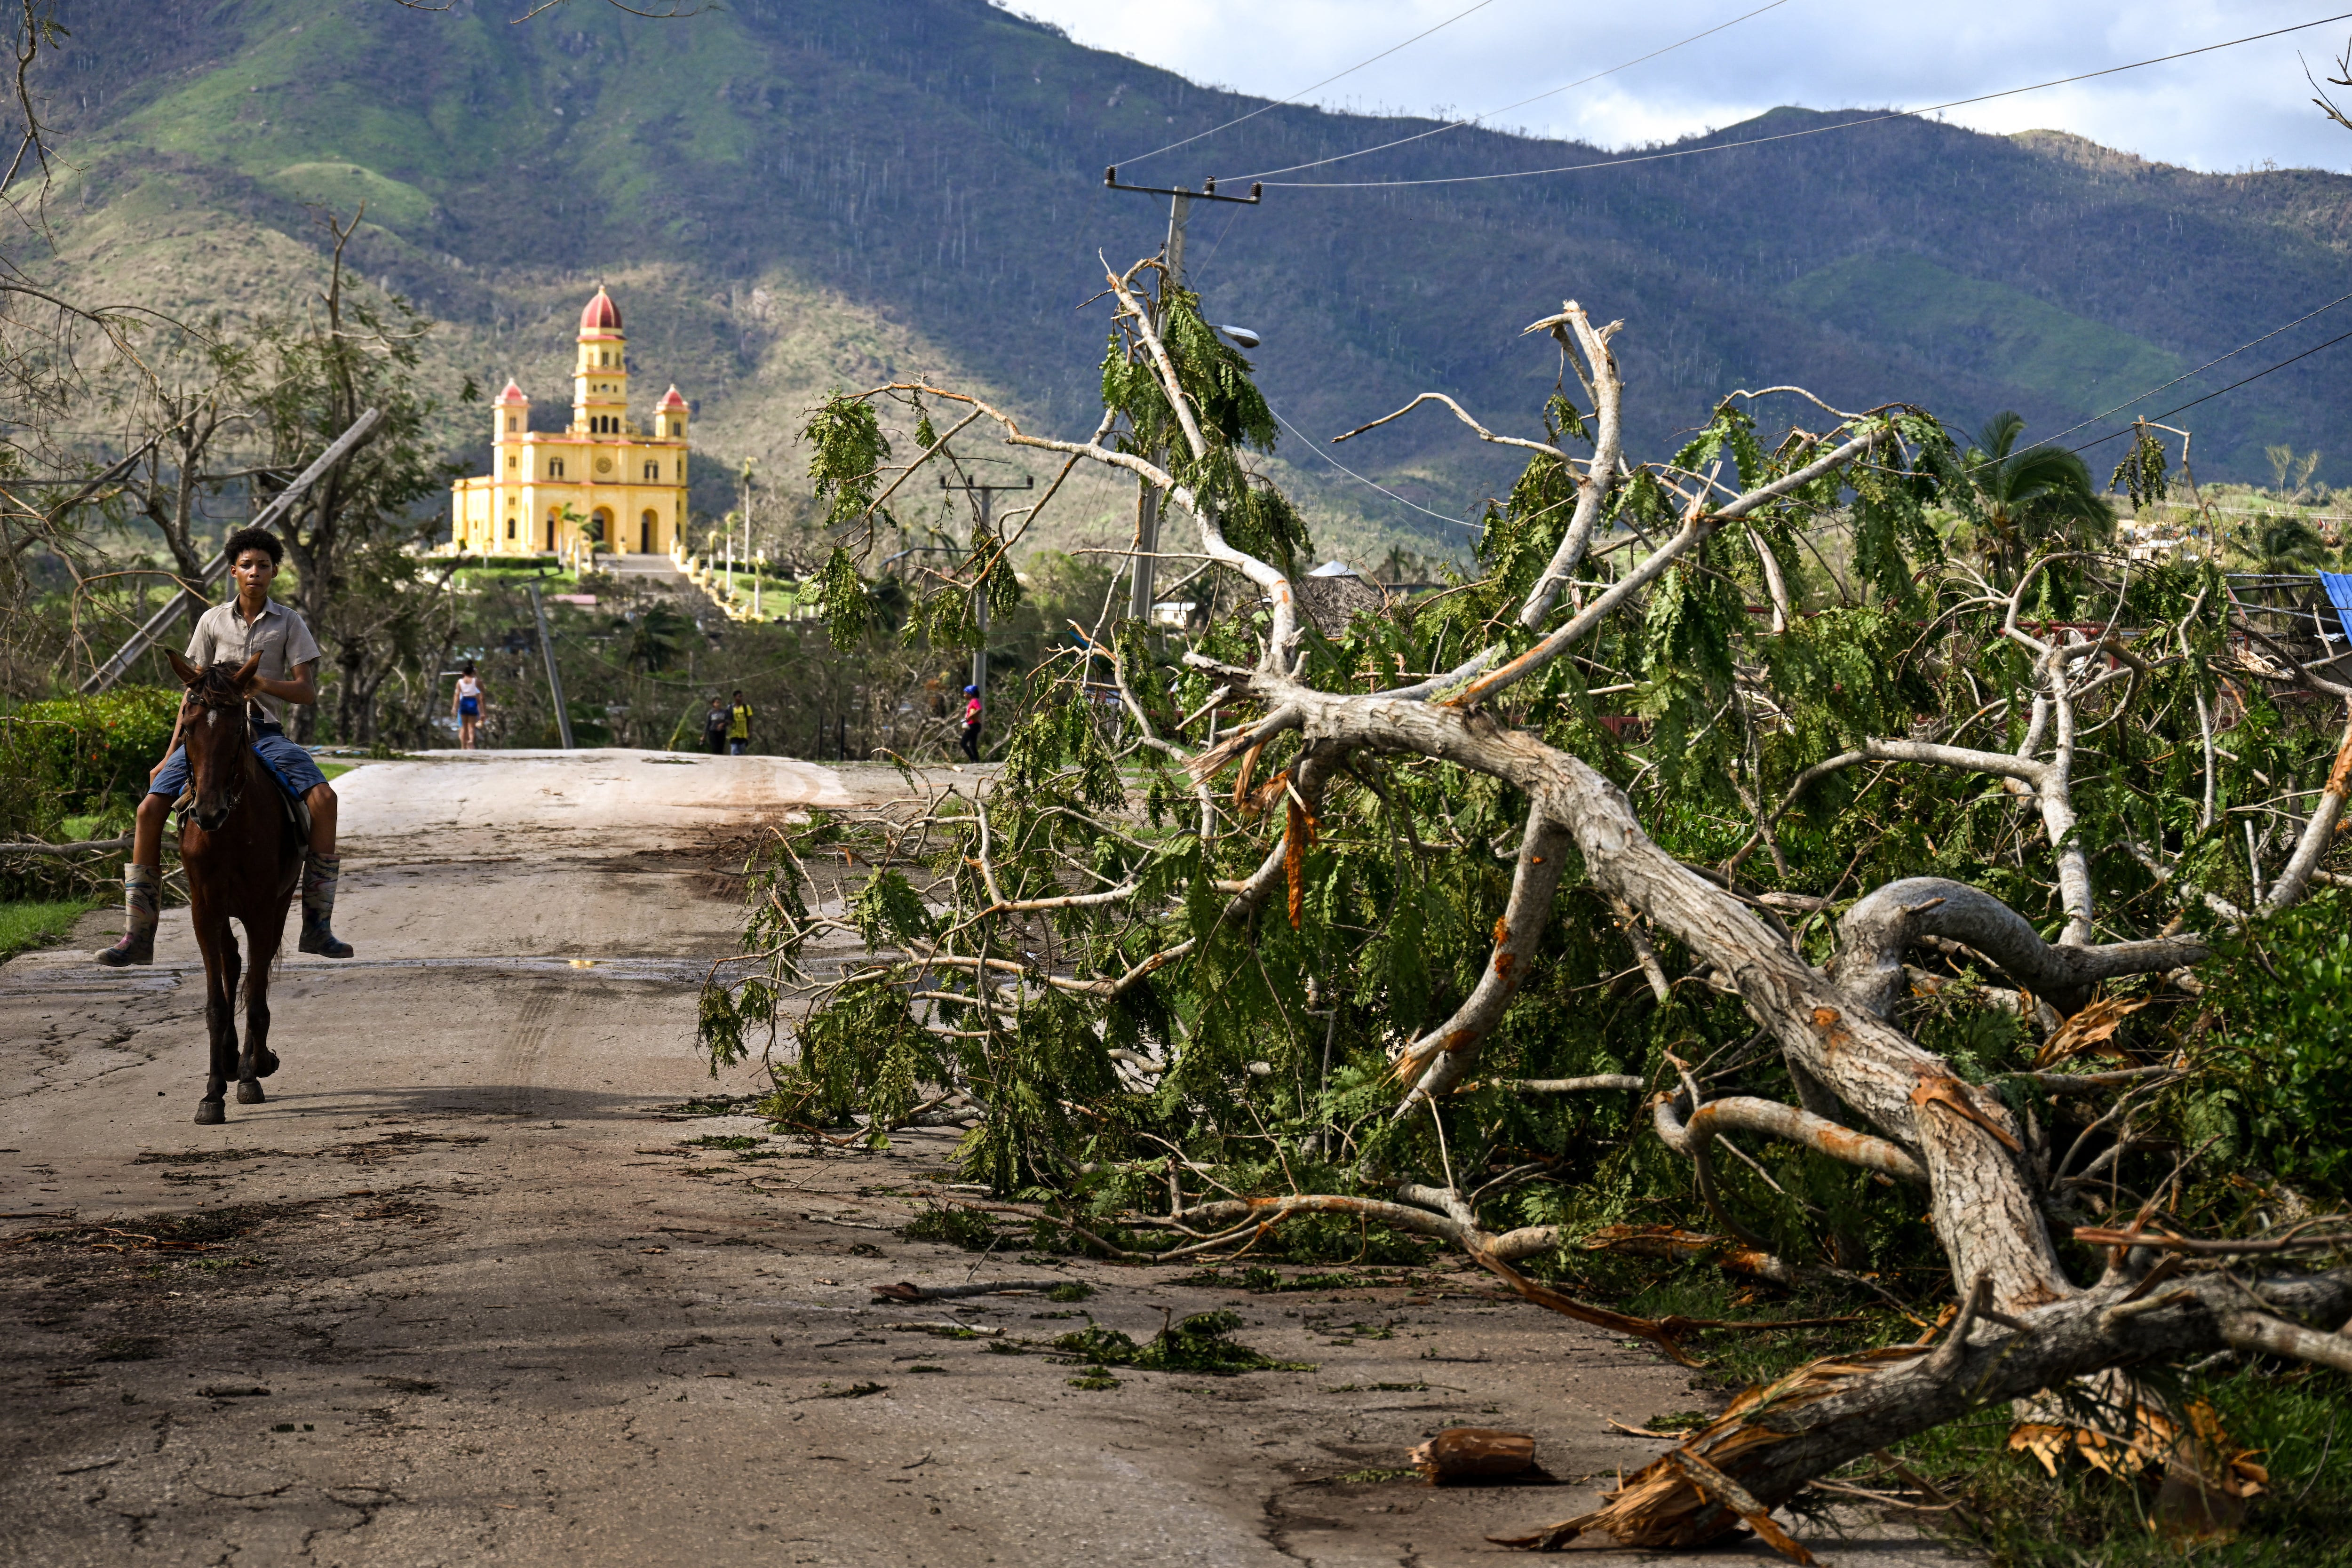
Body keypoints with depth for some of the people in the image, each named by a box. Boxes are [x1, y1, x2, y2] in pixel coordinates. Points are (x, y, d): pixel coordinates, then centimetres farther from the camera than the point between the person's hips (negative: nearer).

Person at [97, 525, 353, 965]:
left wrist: (265, 684, -19)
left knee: (322, 799, -26)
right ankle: (138, 935, -10)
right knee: (150, 809, -16)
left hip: (265, 732, -1)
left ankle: (318, 926, -21)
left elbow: (308, 691, -1)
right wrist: (170, 757, 11)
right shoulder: (213, 622, 9)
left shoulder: (289, 622, 5)